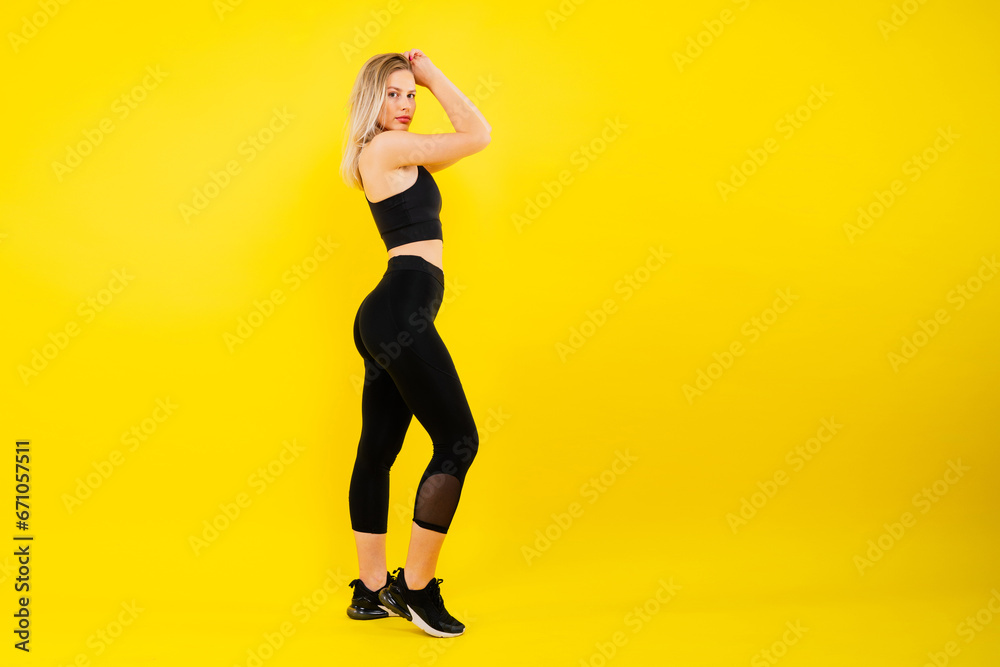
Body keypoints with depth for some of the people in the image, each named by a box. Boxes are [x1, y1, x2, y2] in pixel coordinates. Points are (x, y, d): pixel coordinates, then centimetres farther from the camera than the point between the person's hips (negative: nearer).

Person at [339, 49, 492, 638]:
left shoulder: (390, 156, 21)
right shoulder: (388, 146, -7)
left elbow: (470, 135, 28)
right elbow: (479, 135, -5)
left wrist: (427, 79, 22)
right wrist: (435, 76, 4)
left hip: (385, 317, 11)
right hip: (402, 310, -11)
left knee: (379, 450, 10)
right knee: (458, 441, -8)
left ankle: (372, 590, 17)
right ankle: (416, 587, -3)